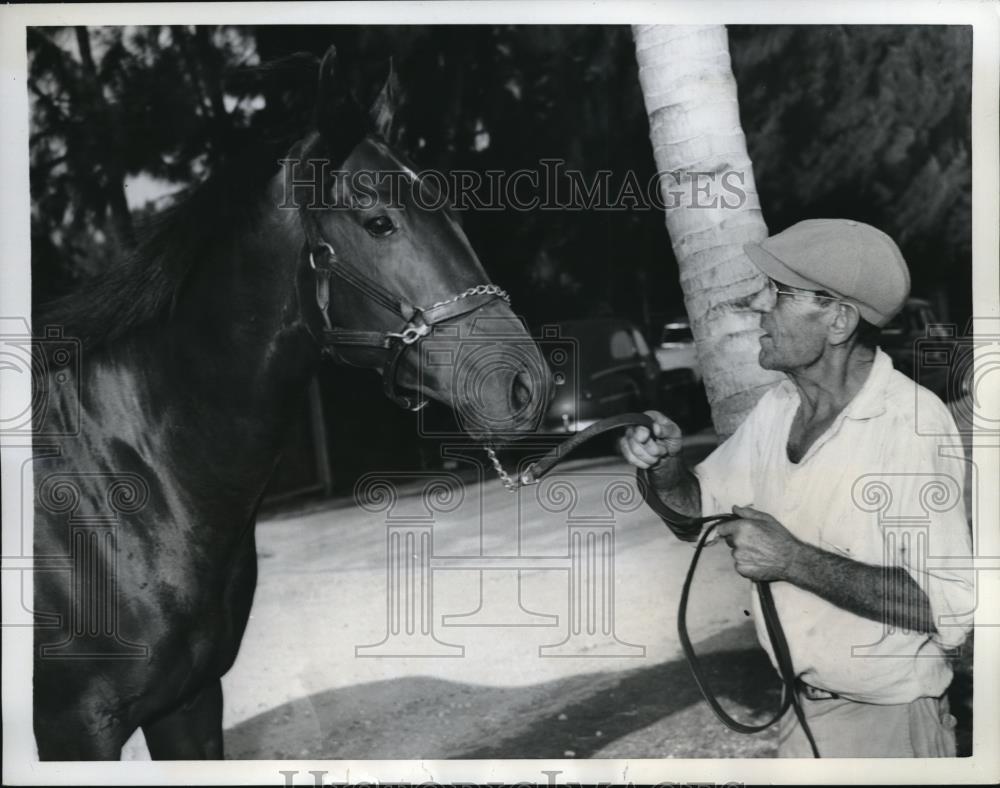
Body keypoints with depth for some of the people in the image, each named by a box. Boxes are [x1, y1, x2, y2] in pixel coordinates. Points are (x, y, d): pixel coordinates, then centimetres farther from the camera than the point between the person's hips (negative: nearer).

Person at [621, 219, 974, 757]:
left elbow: (949, 608, -27)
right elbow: (699, 510, 9)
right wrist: (665, 465, -11)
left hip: (889, 723, -6)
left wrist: (794, 560, -27)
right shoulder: (778, 407, -2)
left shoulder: (913, 422, -22)